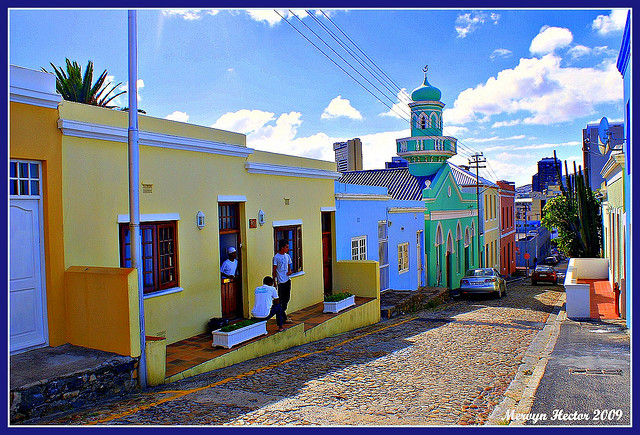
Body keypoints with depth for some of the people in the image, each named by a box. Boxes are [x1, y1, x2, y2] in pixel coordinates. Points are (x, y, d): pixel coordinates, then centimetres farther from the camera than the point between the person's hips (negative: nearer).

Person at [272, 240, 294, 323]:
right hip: (281, 282, -7)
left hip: (287, 280, 7)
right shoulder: (276, 257, -9)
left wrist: (290, 271, -1)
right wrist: (274, 282, -11)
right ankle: (284, 318, 4)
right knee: (281, 300, -1)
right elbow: (274, 271, -8)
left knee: (287, 298, 11)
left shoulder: (287, 256, 10)